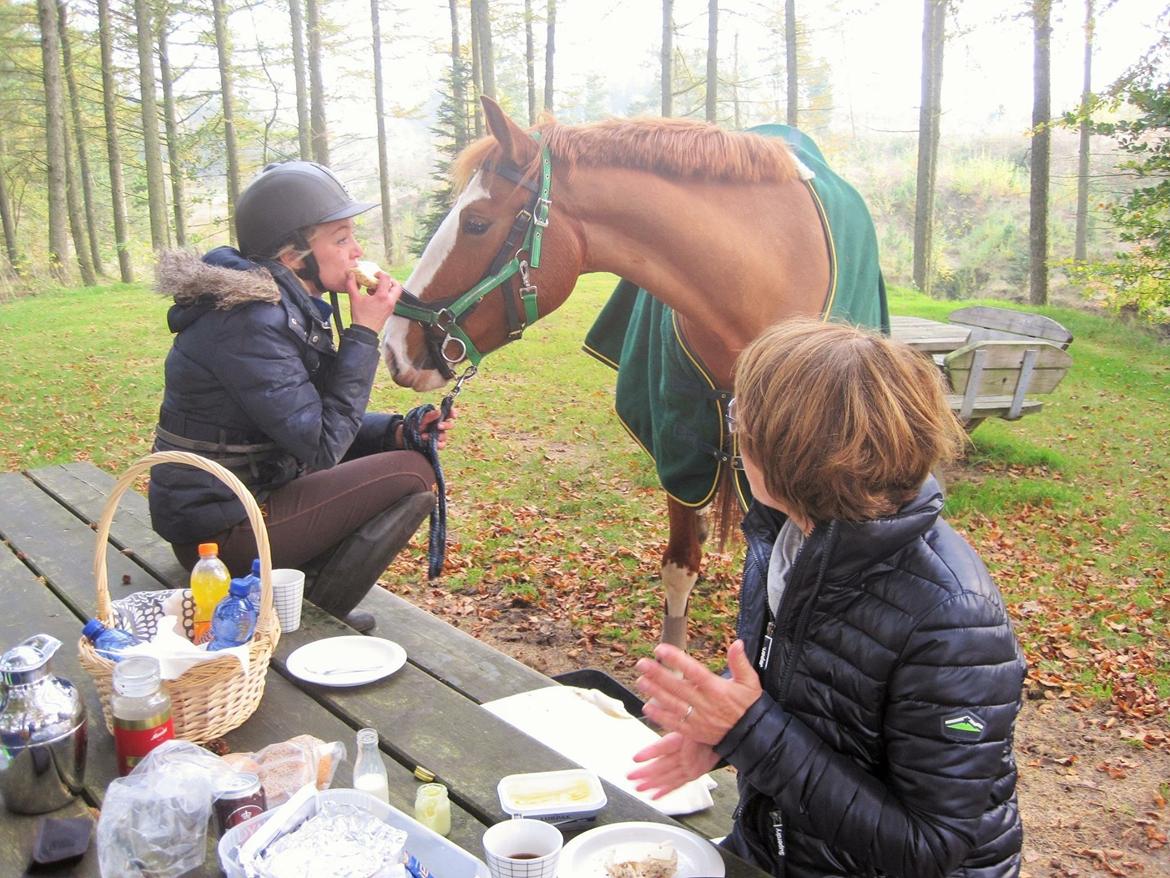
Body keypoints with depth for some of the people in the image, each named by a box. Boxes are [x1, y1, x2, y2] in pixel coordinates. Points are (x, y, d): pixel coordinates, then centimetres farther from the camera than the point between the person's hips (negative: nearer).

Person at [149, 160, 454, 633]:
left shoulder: (285, 306, 6)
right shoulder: (248, 324, -24)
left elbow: (312, 419, 12)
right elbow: (322, 446, -21)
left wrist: (397, 430, -4)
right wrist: (364, 334, -18)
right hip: (218, 533, -10)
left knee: (398, 452, 13)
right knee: (411, 474, -14)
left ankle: (297, 595, 8)